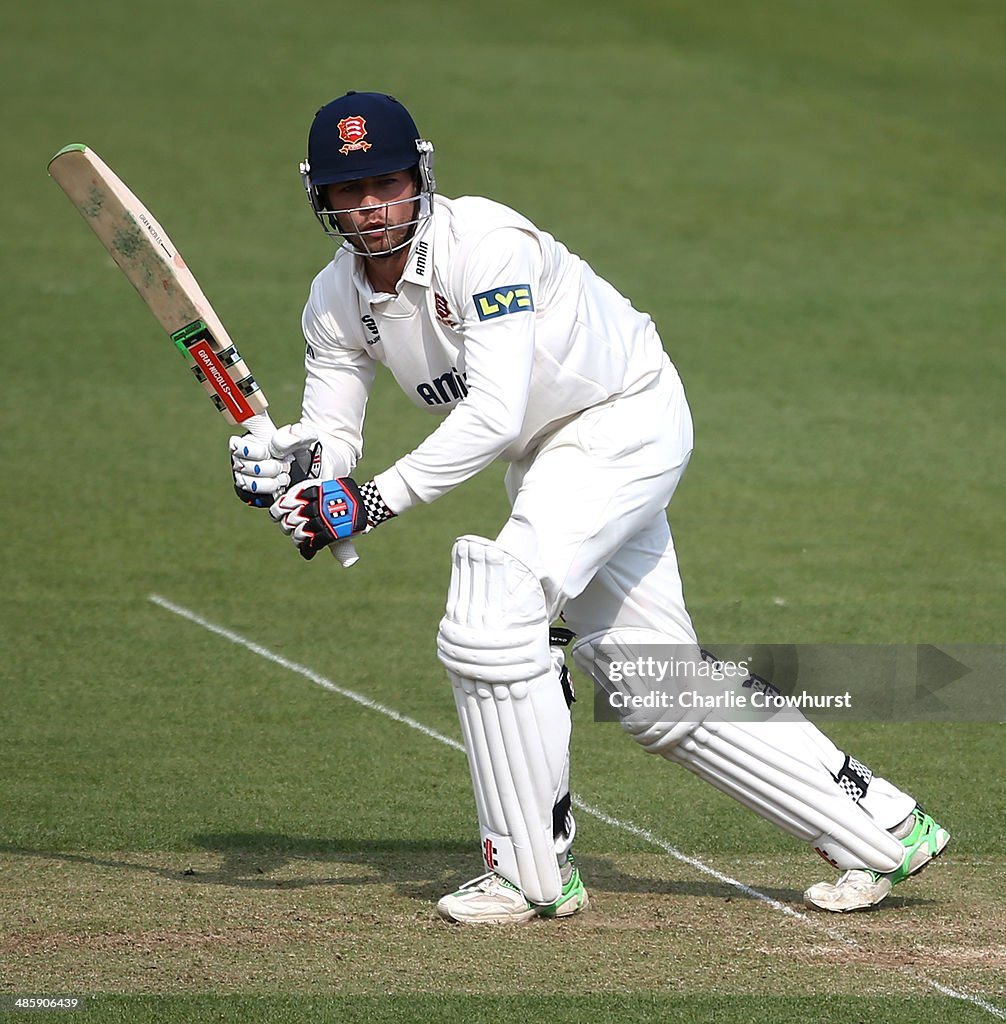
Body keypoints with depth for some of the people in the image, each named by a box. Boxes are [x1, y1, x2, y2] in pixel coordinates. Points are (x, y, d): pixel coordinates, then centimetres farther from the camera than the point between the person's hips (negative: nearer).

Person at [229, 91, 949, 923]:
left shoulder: (485, 244, -28)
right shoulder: (337, 301, -5)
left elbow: (494, 415, -35)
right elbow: (333, 439, -3)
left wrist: (377, 499, -36)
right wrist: (289, 459, -26)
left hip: (626, 417, -8)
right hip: (545, 456, 8)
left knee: (491, 616, -23)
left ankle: (535, 873, -10)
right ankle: (881, 828, 17)